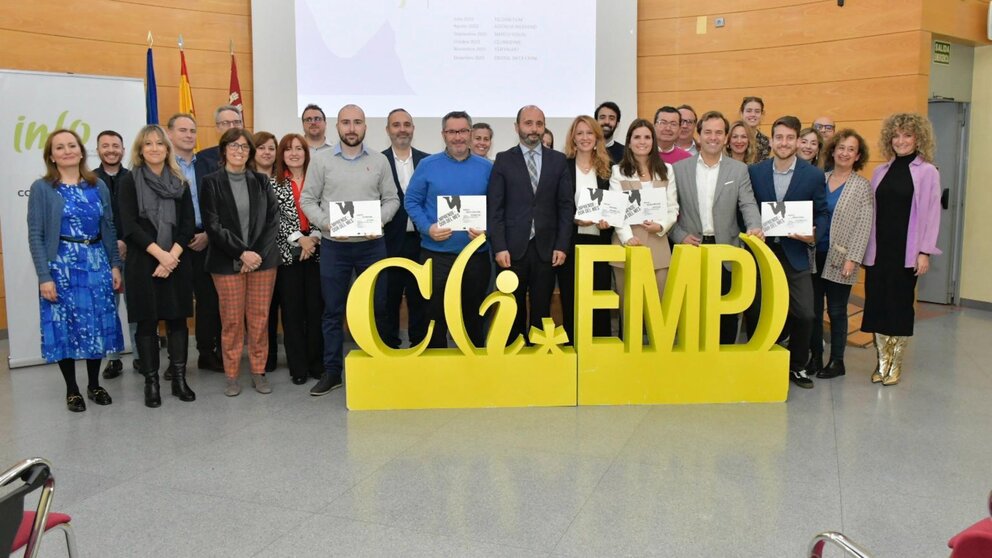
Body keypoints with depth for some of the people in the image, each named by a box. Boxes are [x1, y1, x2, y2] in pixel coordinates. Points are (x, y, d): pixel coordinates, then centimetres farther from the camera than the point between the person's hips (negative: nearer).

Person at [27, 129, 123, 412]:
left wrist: (115, 264, 4)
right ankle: (72, 389, 17)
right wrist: (44, 276, -12)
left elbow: (108, 228, 10)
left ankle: (94, 385, 22)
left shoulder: (98, 186, 7)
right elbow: (35, 235, -6)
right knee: (65, 326, 3)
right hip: (62, 265, -3)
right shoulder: (42, 188, -3)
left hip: (96, 263, 3)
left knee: (98, 324, 6)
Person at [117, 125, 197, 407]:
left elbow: (188, 225, 3)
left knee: (177, 319, 4)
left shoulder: (180, 182, 9)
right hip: (142, 263, -2)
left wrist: (172, 256, -10)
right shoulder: (130, 182, 2)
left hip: (177, 262, 2)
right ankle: (151, 382, 12)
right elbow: (130, 226, -7)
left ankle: (179, 379, 13)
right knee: (147, 322, 3)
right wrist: (159, 253, -15)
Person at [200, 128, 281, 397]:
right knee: (232, 320, 1)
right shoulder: (211, 182, 2)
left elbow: (273, 219, 4)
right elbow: (213, 225, -5)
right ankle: (232, 375, 12)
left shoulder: (261, 182, 9)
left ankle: (258, 371, 15)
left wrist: (259, 253, -7)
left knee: (260, 318, 3)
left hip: (263, 259, 2)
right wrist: (241, 253, -12)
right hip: (228, 262, -2)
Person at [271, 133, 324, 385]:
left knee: (316, 308, 2)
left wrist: (314, 237, -13)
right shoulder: (273, 183, 5)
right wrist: (299, 239, -13)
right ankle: (298, 367, 10)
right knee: (292, 310, 3)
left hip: (316, 251, 0)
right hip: (287, 253, 0)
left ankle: (317, 363, 13)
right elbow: (275, 218, -3)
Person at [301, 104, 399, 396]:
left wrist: (379, 220, -12)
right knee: (333, 311, 6)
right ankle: (332, 371, 16)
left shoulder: (379, 160, 5)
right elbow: (307, 200, 1)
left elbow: (392, 199, 6)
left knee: (376, 307, 8)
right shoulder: (321, 159, 1)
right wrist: (326, 224, -14)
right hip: (334, 246, -1)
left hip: (372, 244, 1)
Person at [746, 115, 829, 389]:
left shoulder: (814, 175, 0)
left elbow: (822, 213, 5)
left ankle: (797, 366, 18)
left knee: (804, 314, -2)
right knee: (754, 312, 7)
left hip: (794, 253, 0)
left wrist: (814, 235, -13)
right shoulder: (754, 171, 2)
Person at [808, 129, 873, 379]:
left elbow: (863, 226, -5)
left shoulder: (863, 186, -1)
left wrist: (852, 259, -12)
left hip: (840, 259, -3)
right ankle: (815, 356, 20)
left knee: (836, 310, 3)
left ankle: (837, 361, 16)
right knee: (812, 309, 7)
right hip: (814, 255, 3)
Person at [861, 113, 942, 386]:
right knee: (877, 303, 5)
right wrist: (862, 248, 6)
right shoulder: (881, 171, 10)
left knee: (900, 305, 4)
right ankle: (882, 362, 17)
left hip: (906, 251, -4)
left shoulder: (928, 172, -2)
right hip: (877, 249, 4)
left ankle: (895, 365, 16)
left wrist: (925, 252, -10)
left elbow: (931, 213, -5)